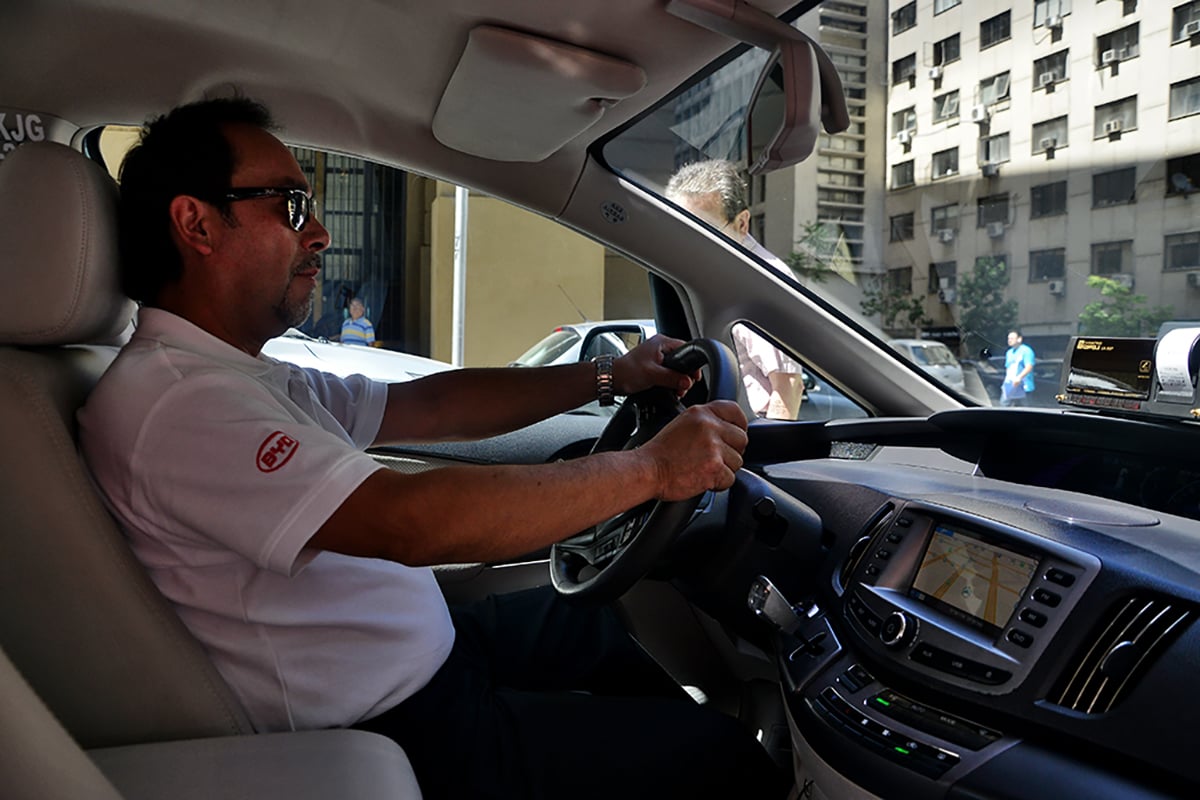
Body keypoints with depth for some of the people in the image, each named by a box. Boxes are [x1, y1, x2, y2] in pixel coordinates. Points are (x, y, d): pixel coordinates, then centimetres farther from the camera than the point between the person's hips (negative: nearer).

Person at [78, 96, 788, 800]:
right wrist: (651, 467, -26)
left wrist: (606, 376, 6)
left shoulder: (254, 379, 8)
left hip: (422, 657, 10)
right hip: (403, 735, -10)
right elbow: (412, 522, -34)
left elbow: (427, 405, 10)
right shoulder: (170, 401, -24)